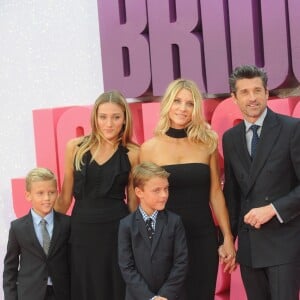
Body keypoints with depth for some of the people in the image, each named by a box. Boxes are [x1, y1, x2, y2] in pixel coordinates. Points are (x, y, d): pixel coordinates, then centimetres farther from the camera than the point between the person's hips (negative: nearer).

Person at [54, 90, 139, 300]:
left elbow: (133, 199, 5)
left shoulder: (131, 153, -2)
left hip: (117, 228, -1)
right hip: (82, 228, 1)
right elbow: (65, 196, 9)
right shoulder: (75, 147, 1)